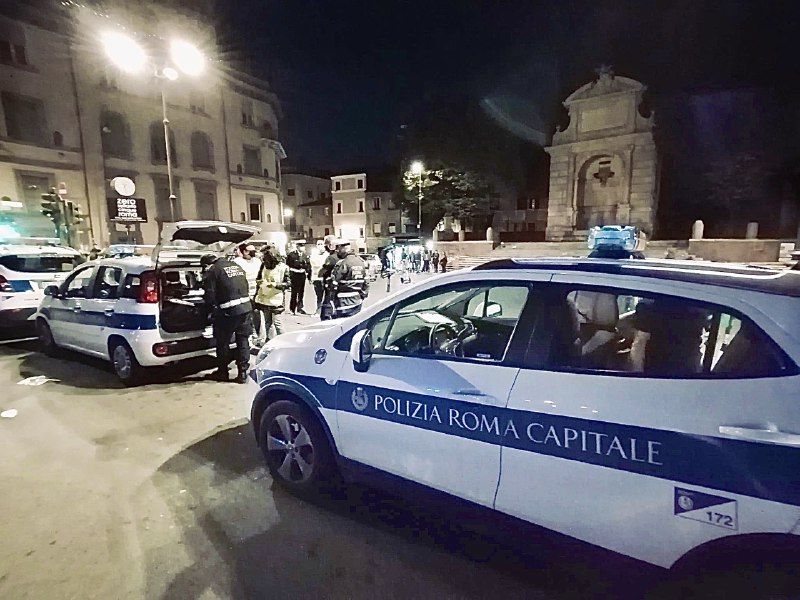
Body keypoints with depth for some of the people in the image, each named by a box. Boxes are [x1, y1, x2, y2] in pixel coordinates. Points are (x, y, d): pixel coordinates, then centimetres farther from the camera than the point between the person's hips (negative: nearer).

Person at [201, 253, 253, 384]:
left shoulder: (212, 271, -4)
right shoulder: (236, 266, 16)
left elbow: (210, 296, -7)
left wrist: (213, 311, 8)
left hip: (228, 312, -6)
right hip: (246, 308, 6)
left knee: (223, 343, 12)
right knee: (243, 341, 11)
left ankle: (222, 372, 25)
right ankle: (243, 373, 14)